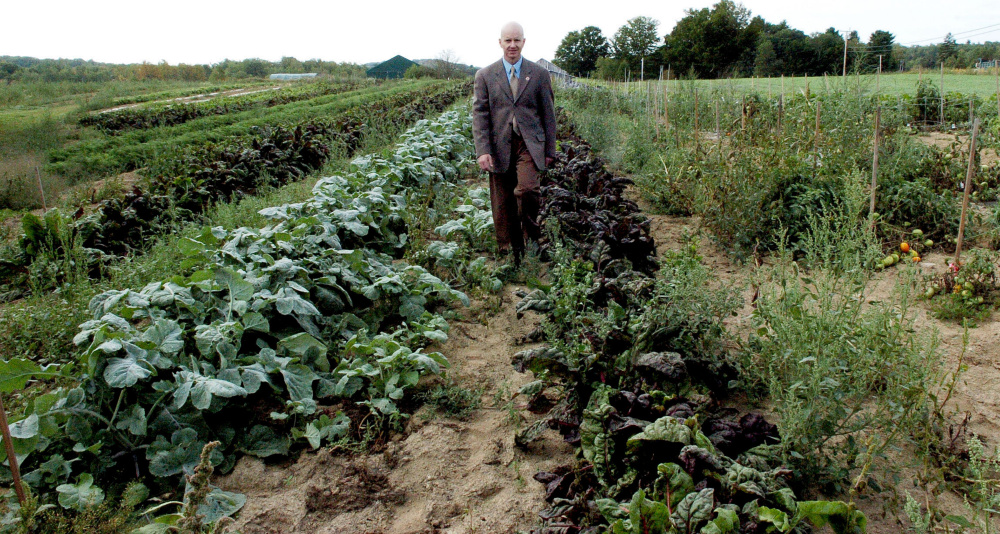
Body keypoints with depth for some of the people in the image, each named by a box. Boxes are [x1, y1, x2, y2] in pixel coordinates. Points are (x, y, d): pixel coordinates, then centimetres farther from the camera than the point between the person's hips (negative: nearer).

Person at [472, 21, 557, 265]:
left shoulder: (539, 74, 7)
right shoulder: (485, 75, 6)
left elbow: (548, 114, 10)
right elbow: (480, 115, 2)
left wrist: (550, 149, 8)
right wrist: (482, 151, -8)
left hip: (529, 143, -1)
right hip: (499, 146, 1)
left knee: (528, 189, -24)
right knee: (502, 204, 4)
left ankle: (531, 235, 3)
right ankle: (508, 253, 19)